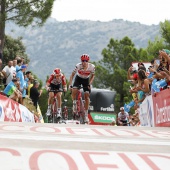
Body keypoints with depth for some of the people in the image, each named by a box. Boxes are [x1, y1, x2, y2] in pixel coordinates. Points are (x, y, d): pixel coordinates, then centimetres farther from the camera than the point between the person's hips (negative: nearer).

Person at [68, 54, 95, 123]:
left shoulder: (92, 67, -25)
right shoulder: (78, 66, -29)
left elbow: (92, 76, -6)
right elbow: (72, 75, -18)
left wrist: (89, 84, -19)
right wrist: (70, 84, -28)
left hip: (86, 80, 1)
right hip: (78, 78, -1)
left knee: (87, 96, -9)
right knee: (74, 90, -28)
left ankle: (86, 115, -2)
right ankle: (74, 103, 0)